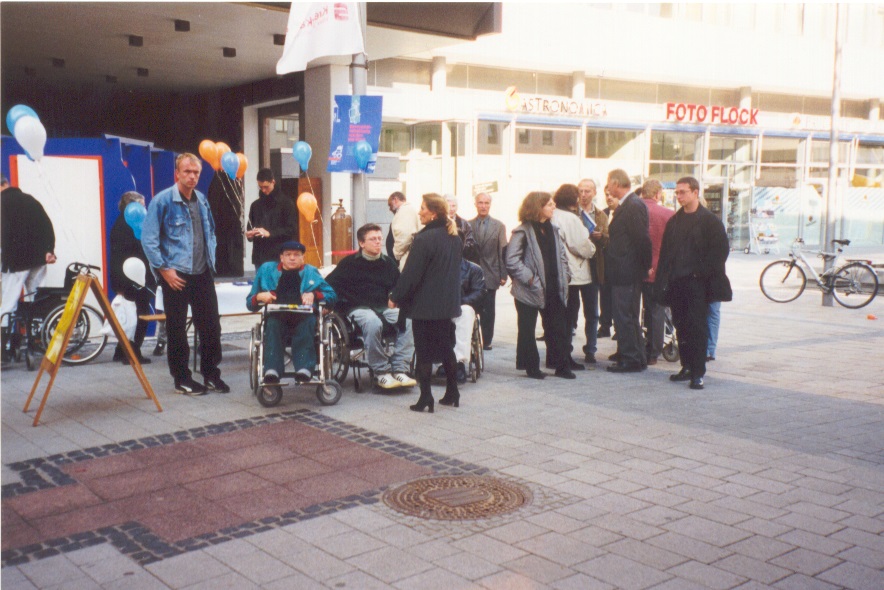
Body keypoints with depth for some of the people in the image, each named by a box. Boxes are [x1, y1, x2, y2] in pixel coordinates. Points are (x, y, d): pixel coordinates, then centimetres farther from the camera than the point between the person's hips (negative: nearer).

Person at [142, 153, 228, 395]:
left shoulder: (201, 200, 10)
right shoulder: (163, 200, -9)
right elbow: (148, 239, -10)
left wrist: (211, 261, 14)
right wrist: (163, 269, -14)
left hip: (203, 274, 6)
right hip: (176, 276, -6)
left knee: (211, 325, 8)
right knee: (177, 329, 5)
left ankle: (211, 374, 21)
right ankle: (182, 379, 16)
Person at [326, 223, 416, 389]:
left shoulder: (389, 263, 19)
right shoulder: (350, 263, 9)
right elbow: (328, 284, 5)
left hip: (385, 307, 4)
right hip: (359, 308, -4)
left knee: (409, 321, -27)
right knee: (373, 324, -39)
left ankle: (399, 369, -24)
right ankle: (381, 372, -26)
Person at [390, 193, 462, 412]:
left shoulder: (424, 239, -18)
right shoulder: (455, 239, 7)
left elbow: (411, 273, -17)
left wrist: (395, 297, -8)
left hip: (425, 305, -7)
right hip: (448, 303, 7)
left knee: (424, 352, 0)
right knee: (447, 348, 17)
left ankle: (425, 399, 3)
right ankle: (452, 394, 23)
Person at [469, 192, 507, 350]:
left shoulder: (499, 226, 4)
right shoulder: (467, 225, 4)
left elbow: (503, 252, 1)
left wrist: (503, 275, -4)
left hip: (490, 275, 0)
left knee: (488, 311, 4)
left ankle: (487, 340, 13)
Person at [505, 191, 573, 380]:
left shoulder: (553, 230, 12)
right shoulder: (522, 232, -11)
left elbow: (561, 254, 18)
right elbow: (512, 260, -17)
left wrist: (565, 276, 6)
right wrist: (529, 278, -18)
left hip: (554, 290, 6)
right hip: (530, 290, -6)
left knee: (558, 328, 7)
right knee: (527, 330, 5)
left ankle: (562, 366, 15)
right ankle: (531, 367, 15)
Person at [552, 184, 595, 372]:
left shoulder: (550, 217, 4)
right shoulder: (571, 219, -15)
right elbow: (584, 247, -16)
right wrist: (592, 248, 5)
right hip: (571, 275, -7)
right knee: (569, 317, 1)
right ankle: (565, 358, 4)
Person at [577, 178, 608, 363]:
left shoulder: (601, 216, 11)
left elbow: (607, 242, 4)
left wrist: (600, 236, -17)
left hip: (592, 267, 3)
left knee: (592, 312, 7)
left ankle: (590, 350, 15)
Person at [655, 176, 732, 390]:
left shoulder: (710, 220, -2)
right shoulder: (674, 221, 15)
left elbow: (721, 250, -6)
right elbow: (665, 252, 14)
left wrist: (703, 273, -13)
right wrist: (663, 280, 5)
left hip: (697, 283, -5)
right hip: (676, 283, 5)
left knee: (697, 328, -5)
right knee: (681, 327, 9)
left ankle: (698, 372, -1)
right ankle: (687, 367, 18)